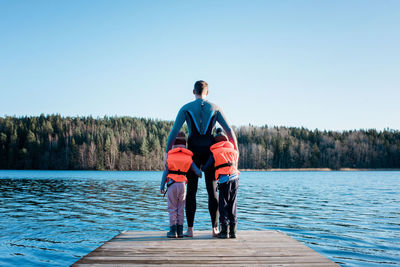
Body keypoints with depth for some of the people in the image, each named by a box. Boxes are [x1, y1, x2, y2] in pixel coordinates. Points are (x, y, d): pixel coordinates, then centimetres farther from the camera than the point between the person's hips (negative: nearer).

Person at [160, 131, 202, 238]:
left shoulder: (170, 156, 2)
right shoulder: (188, 157, 6)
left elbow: (165, 172, -2)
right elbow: (197, 172, 4)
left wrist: (162, 186, 0)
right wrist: (199, 174, 27)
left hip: (171, 184, -2)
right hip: (182, 184, 2)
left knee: (172, 208, 4)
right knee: (180, 208, 10)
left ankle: (173, 231, 1)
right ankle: (180, 231, 11)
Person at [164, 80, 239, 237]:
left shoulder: (186, 108, 2)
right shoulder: (215, 108, 5)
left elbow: (174, 130, -7)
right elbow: (229, 130, 0)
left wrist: (167, 151, -4)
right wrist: (236, 151, 5)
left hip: (193, 152, 0)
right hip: (210, 151, 1)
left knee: (191, 191, 4)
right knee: (212, 190, 5)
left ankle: (190, 229, 3)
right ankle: (215, 229, 4)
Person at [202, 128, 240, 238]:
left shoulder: (215, 152, 9)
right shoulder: (234, 151, 20)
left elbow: (205, 168, 9)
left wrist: (201, 168, 31)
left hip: (224, 180, -3)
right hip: (235, 178, 4)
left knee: (223, 206, 3)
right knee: (233, 205, 10)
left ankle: (224, 231, 2)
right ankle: (233, 231, 11)